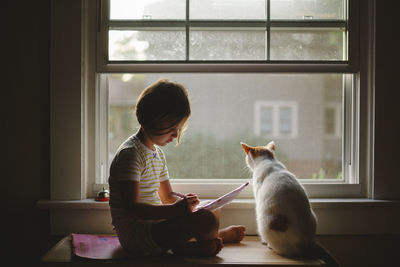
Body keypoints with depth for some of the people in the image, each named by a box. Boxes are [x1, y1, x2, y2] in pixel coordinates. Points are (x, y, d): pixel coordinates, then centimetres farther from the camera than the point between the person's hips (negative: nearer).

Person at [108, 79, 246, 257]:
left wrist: (186, 205, 0)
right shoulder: (130, 153, -16)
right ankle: (221, 235, 7)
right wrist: (174, 210, -32)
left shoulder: (158, 154, 15)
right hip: (134, 234, -10)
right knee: (207, 221, -25)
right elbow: (131, 207, -24)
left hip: (153, 223, 11)